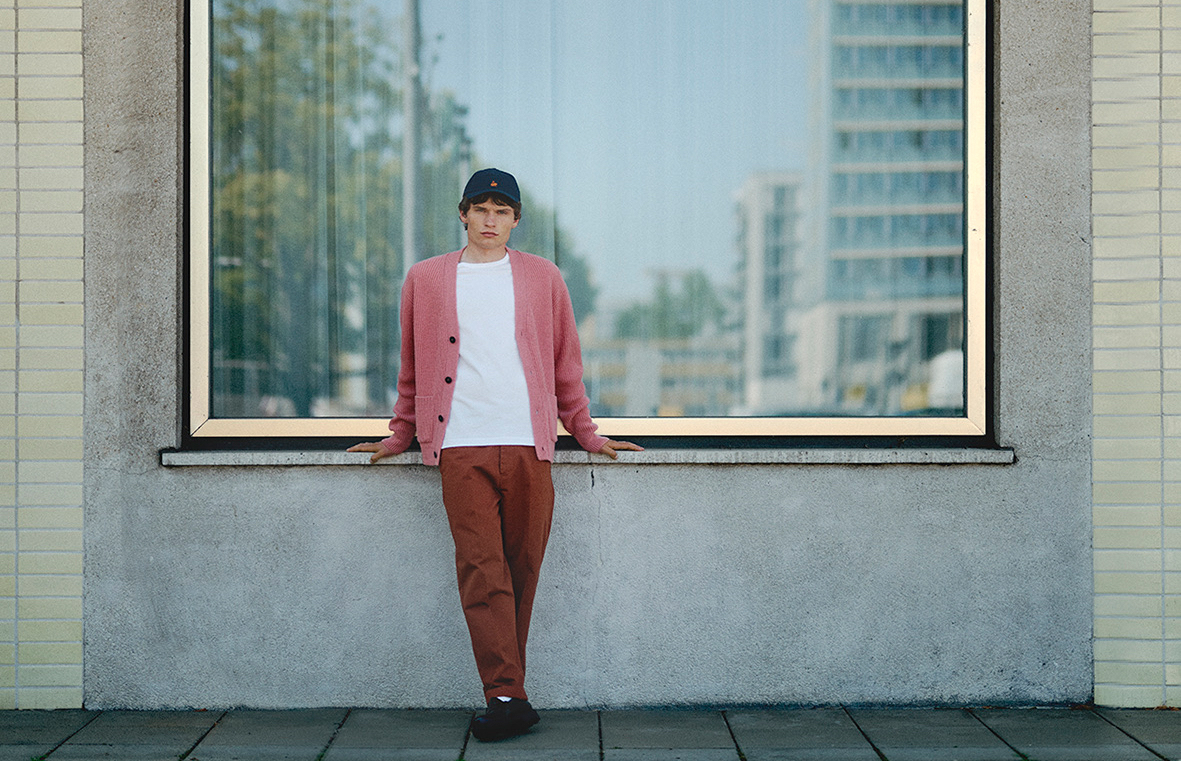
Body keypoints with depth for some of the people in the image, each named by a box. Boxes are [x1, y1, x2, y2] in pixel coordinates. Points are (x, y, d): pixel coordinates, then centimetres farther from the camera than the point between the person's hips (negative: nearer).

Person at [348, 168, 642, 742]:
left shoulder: (542, 278, 14)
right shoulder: (426, 280, 14)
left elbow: (566, 363, 18)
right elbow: (413, 369, 20)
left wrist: (586, 433, 17)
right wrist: (399, 436, 20)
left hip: (528, 445, 1)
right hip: (461, 447, -1)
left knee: (521, 571, 1)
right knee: (482, 572, -10)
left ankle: (506, 693, 10)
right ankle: (507, 697, -11)